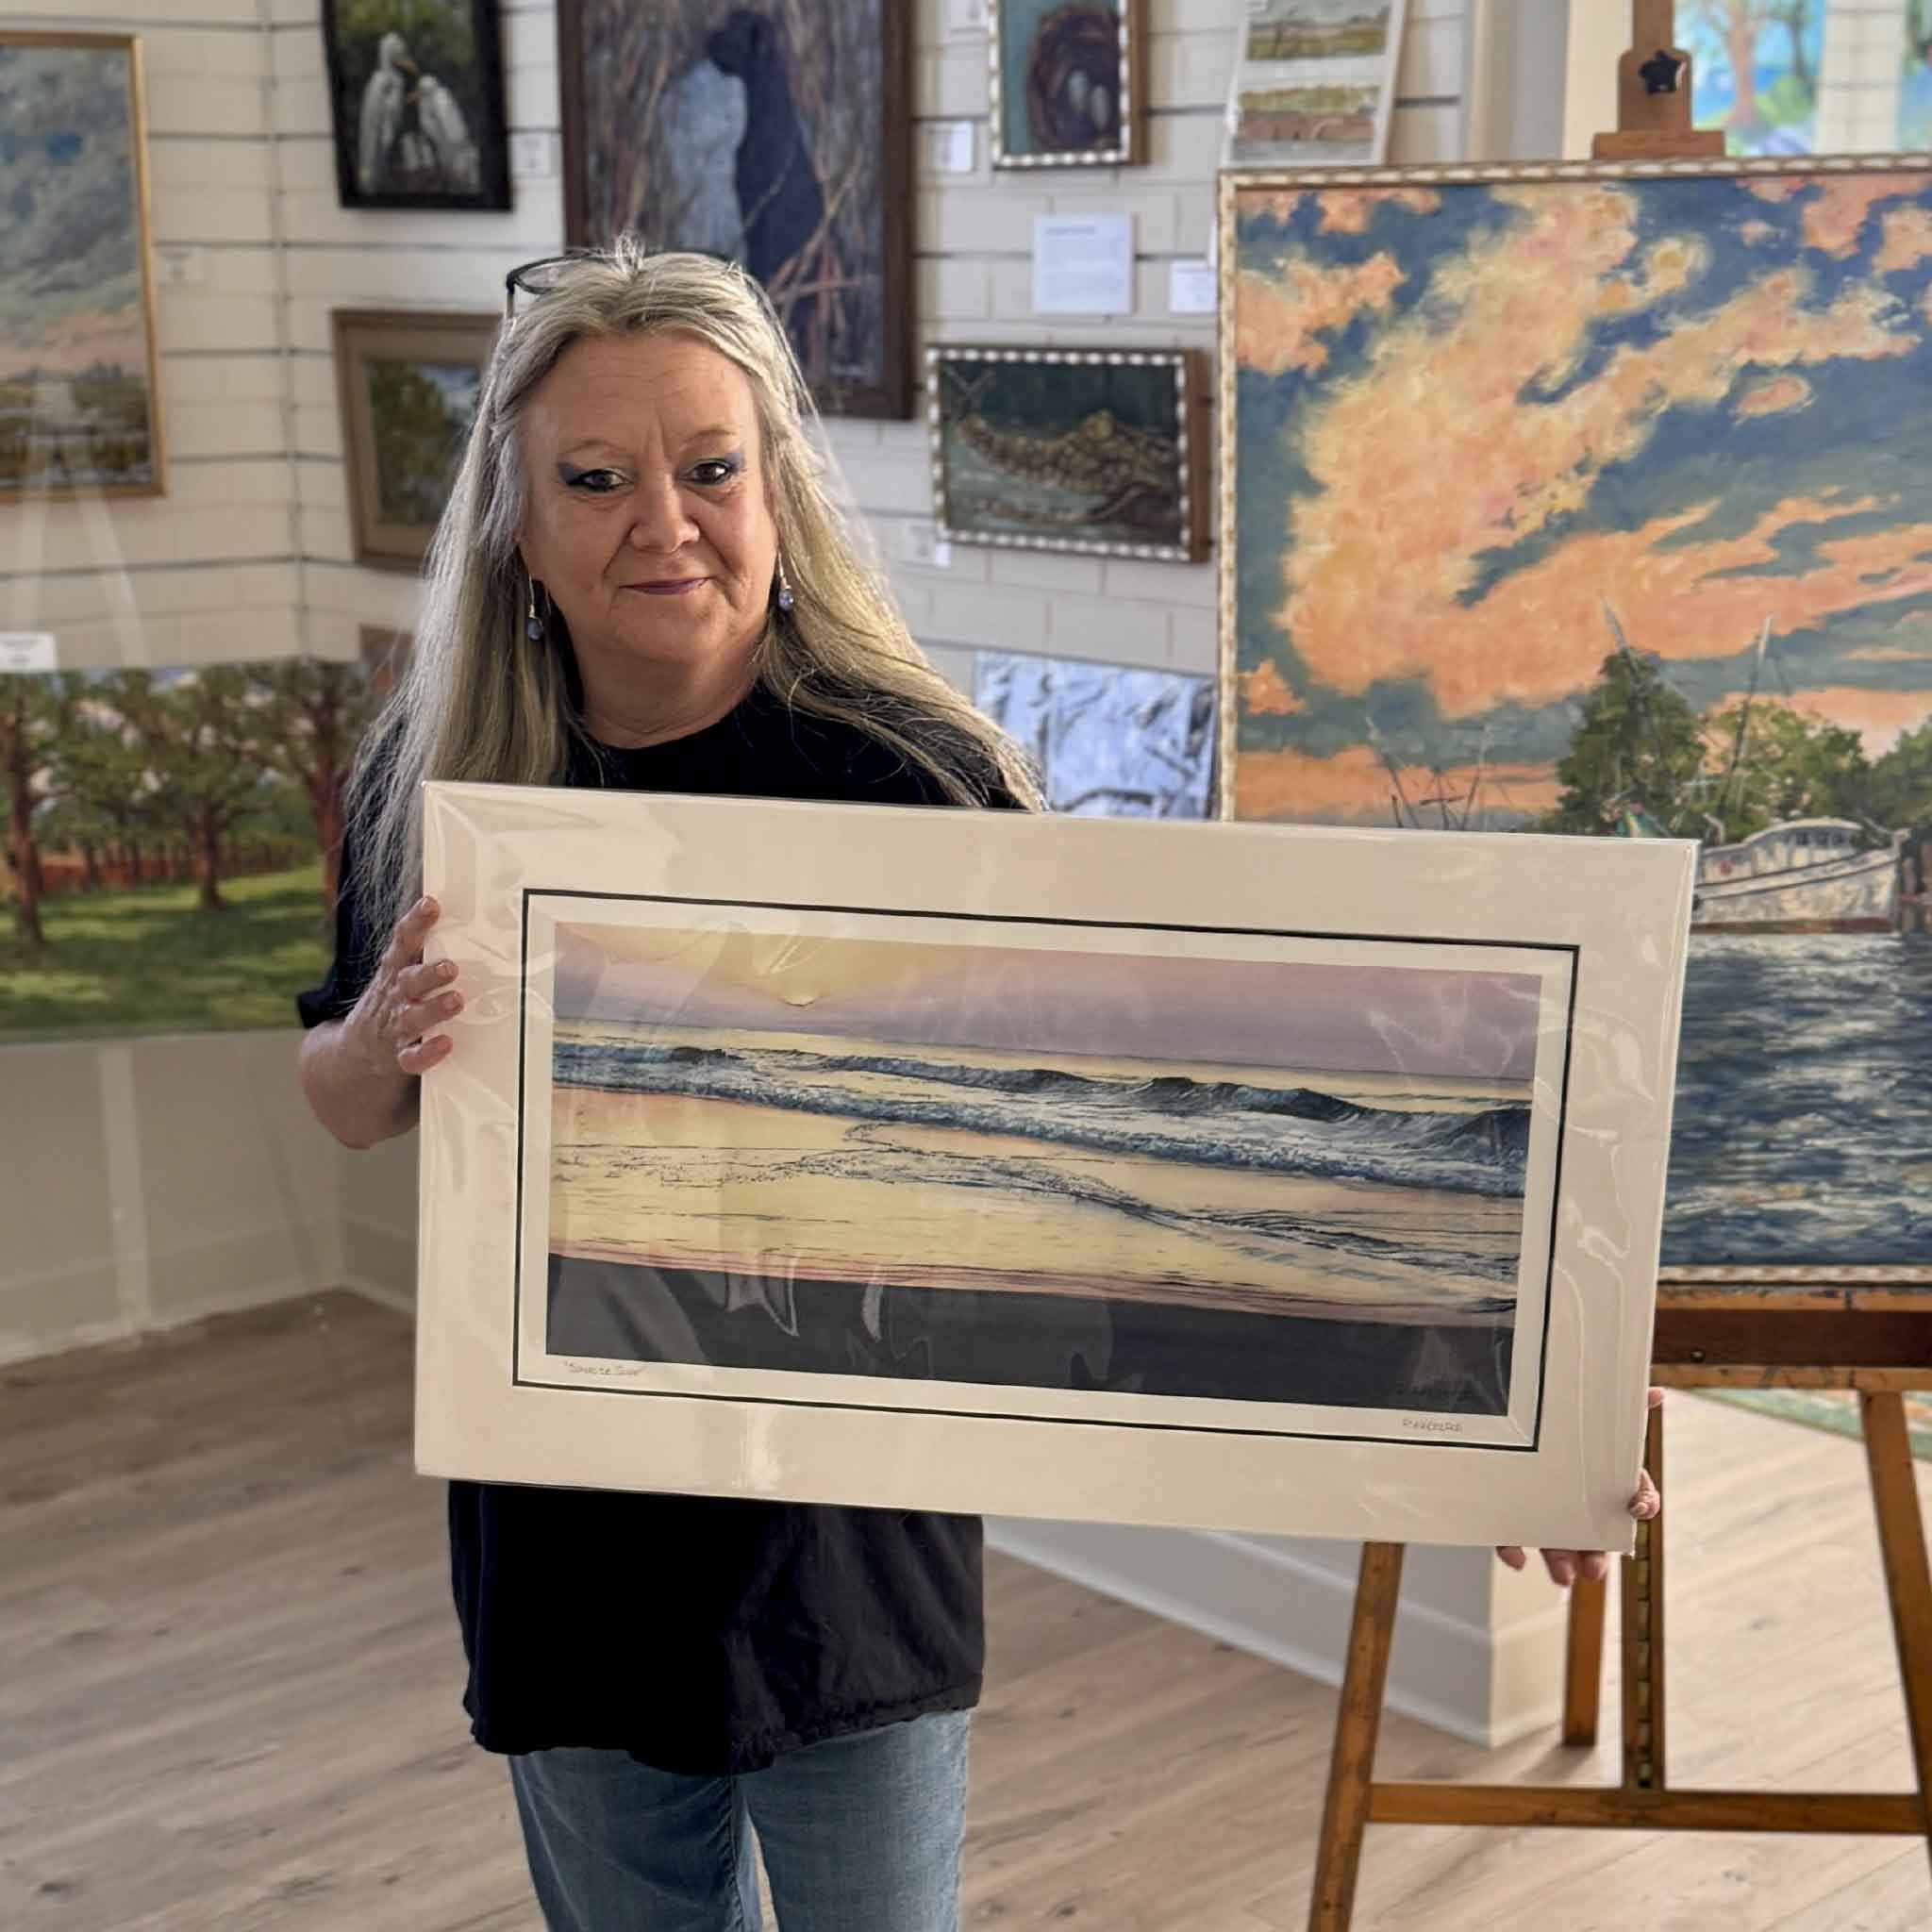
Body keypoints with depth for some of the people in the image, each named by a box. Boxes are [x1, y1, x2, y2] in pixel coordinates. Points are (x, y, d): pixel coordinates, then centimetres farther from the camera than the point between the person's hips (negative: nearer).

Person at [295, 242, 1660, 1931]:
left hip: (843, 1532, -3)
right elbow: (349, 1111, 8)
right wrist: (391, 1035, -16)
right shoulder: (437, 772, -5)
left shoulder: (912, 777, -18)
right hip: (559, 1526, 3)